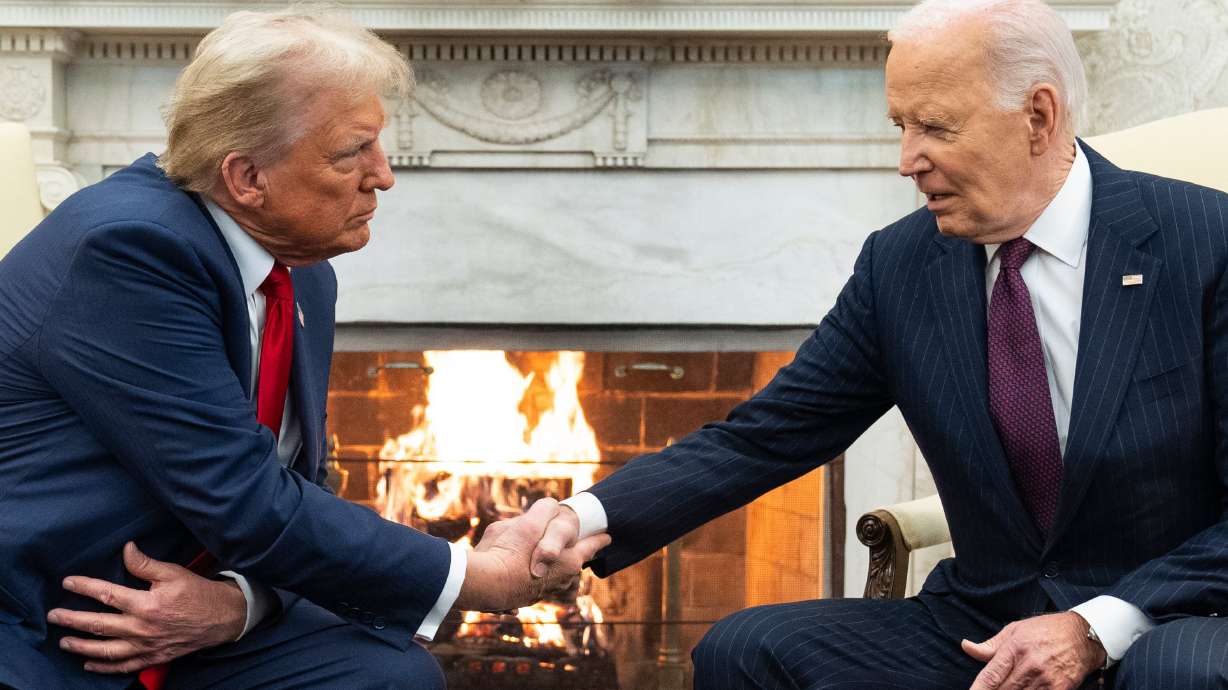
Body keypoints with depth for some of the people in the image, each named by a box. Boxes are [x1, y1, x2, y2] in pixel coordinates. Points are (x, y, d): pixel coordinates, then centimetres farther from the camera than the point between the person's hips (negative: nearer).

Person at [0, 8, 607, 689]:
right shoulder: (129, 245, -23)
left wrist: (238, 600, -16)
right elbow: (249, 506, -25)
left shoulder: (302, 274, 2)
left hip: (174, 612, 7)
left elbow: (293, 488, 6)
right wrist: (487, 577, -17)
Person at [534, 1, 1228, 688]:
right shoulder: (899, 264, -1)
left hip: (1165, 630, -2)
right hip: (982, 628, 3)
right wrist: (593, 516, -16)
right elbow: (764, 438, -1)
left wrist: (1098, 628, -21)